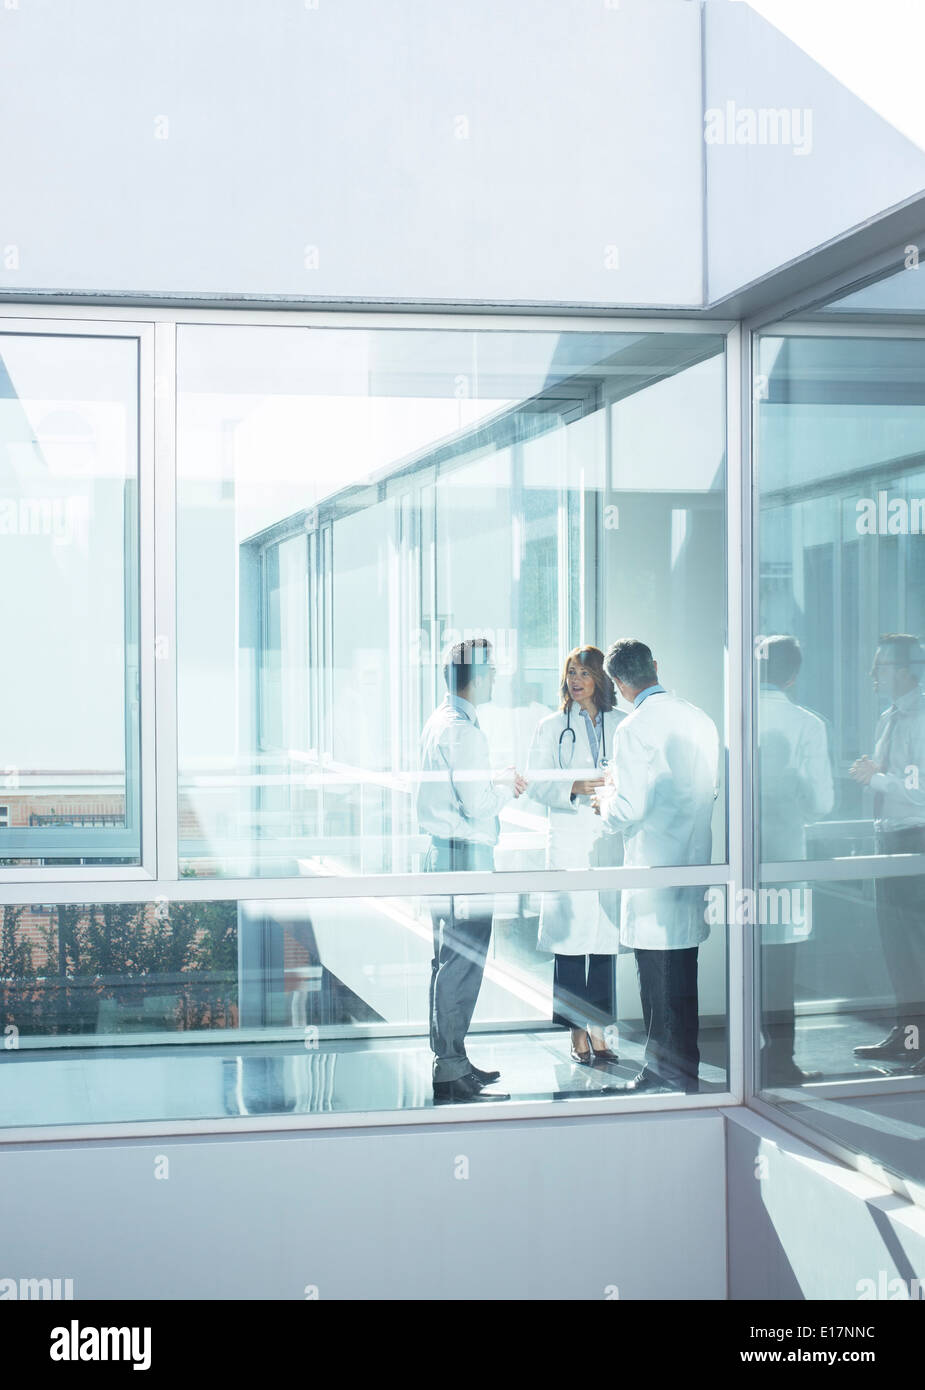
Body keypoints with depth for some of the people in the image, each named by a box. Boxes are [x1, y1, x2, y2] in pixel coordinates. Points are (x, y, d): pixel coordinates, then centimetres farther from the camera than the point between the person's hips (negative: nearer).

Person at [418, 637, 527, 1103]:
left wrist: (495, 782, 15)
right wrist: (507, 787, -2)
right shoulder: (464, 731, -17)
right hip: (465, 856, -11)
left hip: (442, 854, 11)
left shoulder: (439, 722, 14)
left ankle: (449, 1059, 25)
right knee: (461, 965, -7)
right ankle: (451, 1073, -3)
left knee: (449, 963, 16)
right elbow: (478, 806, -19)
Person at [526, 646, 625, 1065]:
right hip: (569, 844, -2)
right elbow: (536, 781, 1)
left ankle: (598, 1029, 12)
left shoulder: (622, 724, 10)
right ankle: (578, 1034, 5)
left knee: (606, 938, 3)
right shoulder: (552, 727, 7)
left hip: (611, 842, 2)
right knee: (570, 939, -4)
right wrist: (574, 788, -15)